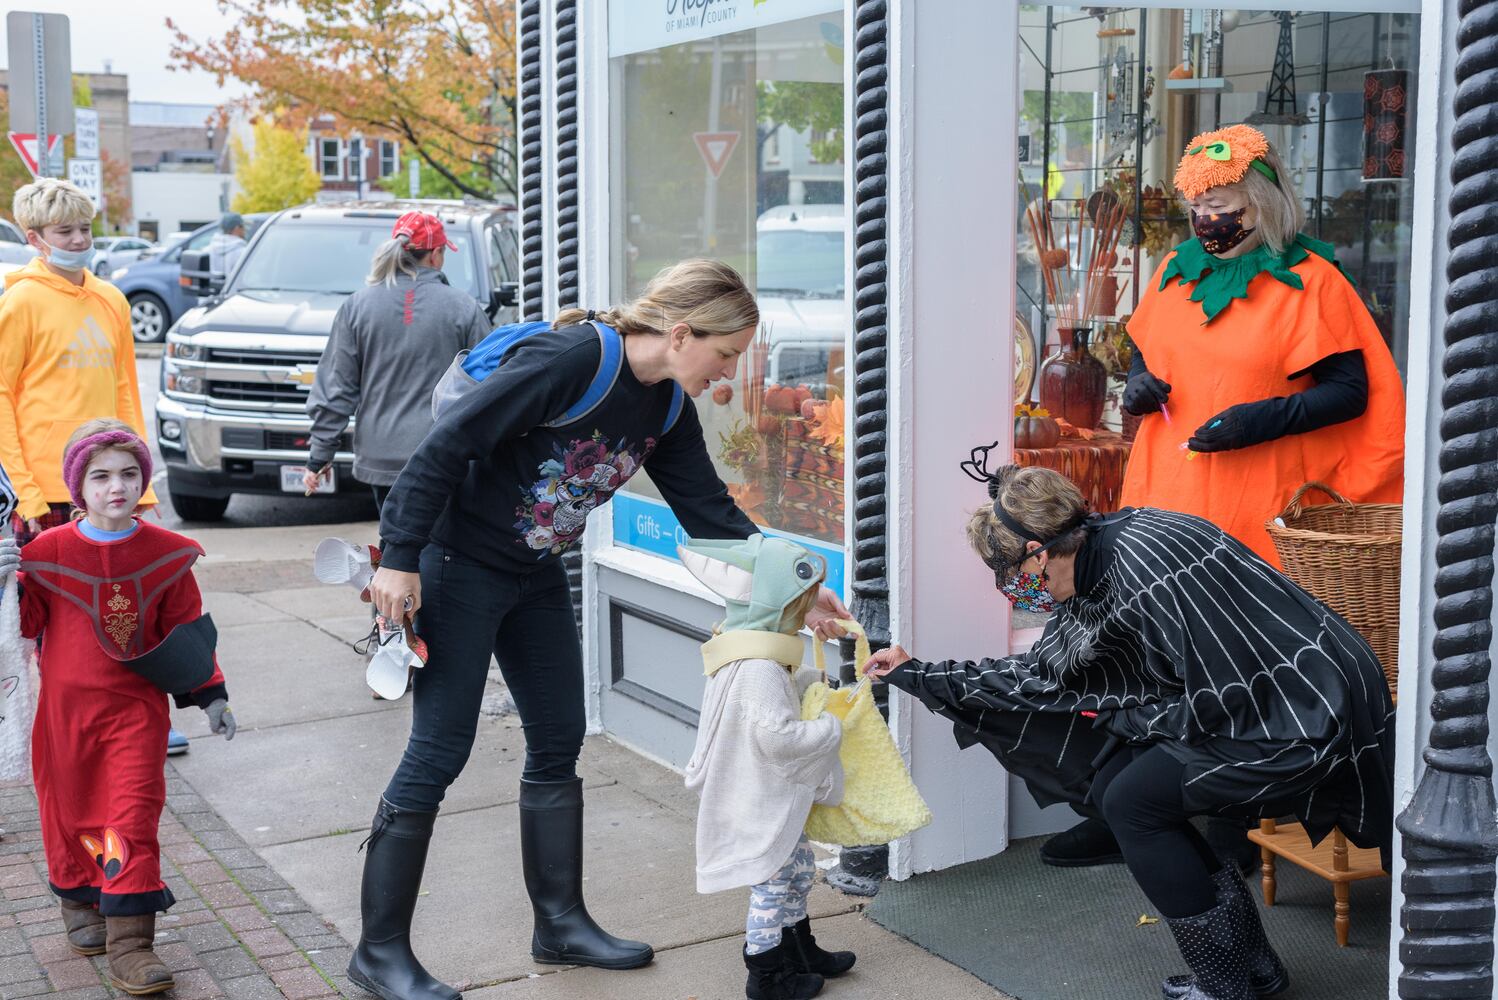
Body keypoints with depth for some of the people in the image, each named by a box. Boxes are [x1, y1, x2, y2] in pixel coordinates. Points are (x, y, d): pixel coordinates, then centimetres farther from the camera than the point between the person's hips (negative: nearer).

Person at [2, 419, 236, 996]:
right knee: (69, 812, 13)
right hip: (66, 710, 1)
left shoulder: (165, 553, -1)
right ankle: (81, 905, 38)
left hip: (136, 708, -1)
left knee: (132, 818, -7)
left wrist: (210, 694, 5)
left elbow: (187, 629, 7)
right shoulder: (47, 552, -4)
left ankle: (129, 941, -4)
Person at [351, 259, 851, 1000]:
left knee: (558, 743, 12)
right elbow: (447, 444, -24)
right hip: (460, 566, -8)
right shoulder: (569, 361, -26)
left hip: (538, 577, 9)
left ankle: (560, 923, 26)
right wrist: (401, 558, -22)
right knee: (439, 752, -4)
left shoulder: (668, 407, 1)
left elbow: (709, 510, 5)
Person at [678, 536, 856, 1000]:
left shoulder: (757, 654, 5)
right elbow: (776, 735, -34)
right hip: (760, 804, -11)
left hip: (769, 799, 11)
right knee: (773, 881, 4)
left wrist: (816, 681, 7)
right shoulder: (759, 669, -29)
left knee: (796, 868, 23)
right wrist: (829, 728, -21)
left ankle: (800, 950, 40)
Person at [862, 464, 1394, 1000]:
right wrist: (915, 674, 21)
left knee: (1133, 800, -6)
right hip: (1259, 702, 9)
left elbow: (1220, 702, -20)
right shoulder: (1095, 576, 5)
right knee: (1111, 784, 7)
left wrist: (1123, 717, -4)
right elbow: (1035, 675, 17)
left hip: (1307, 711, -9)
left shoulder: (1145, 563, -23)